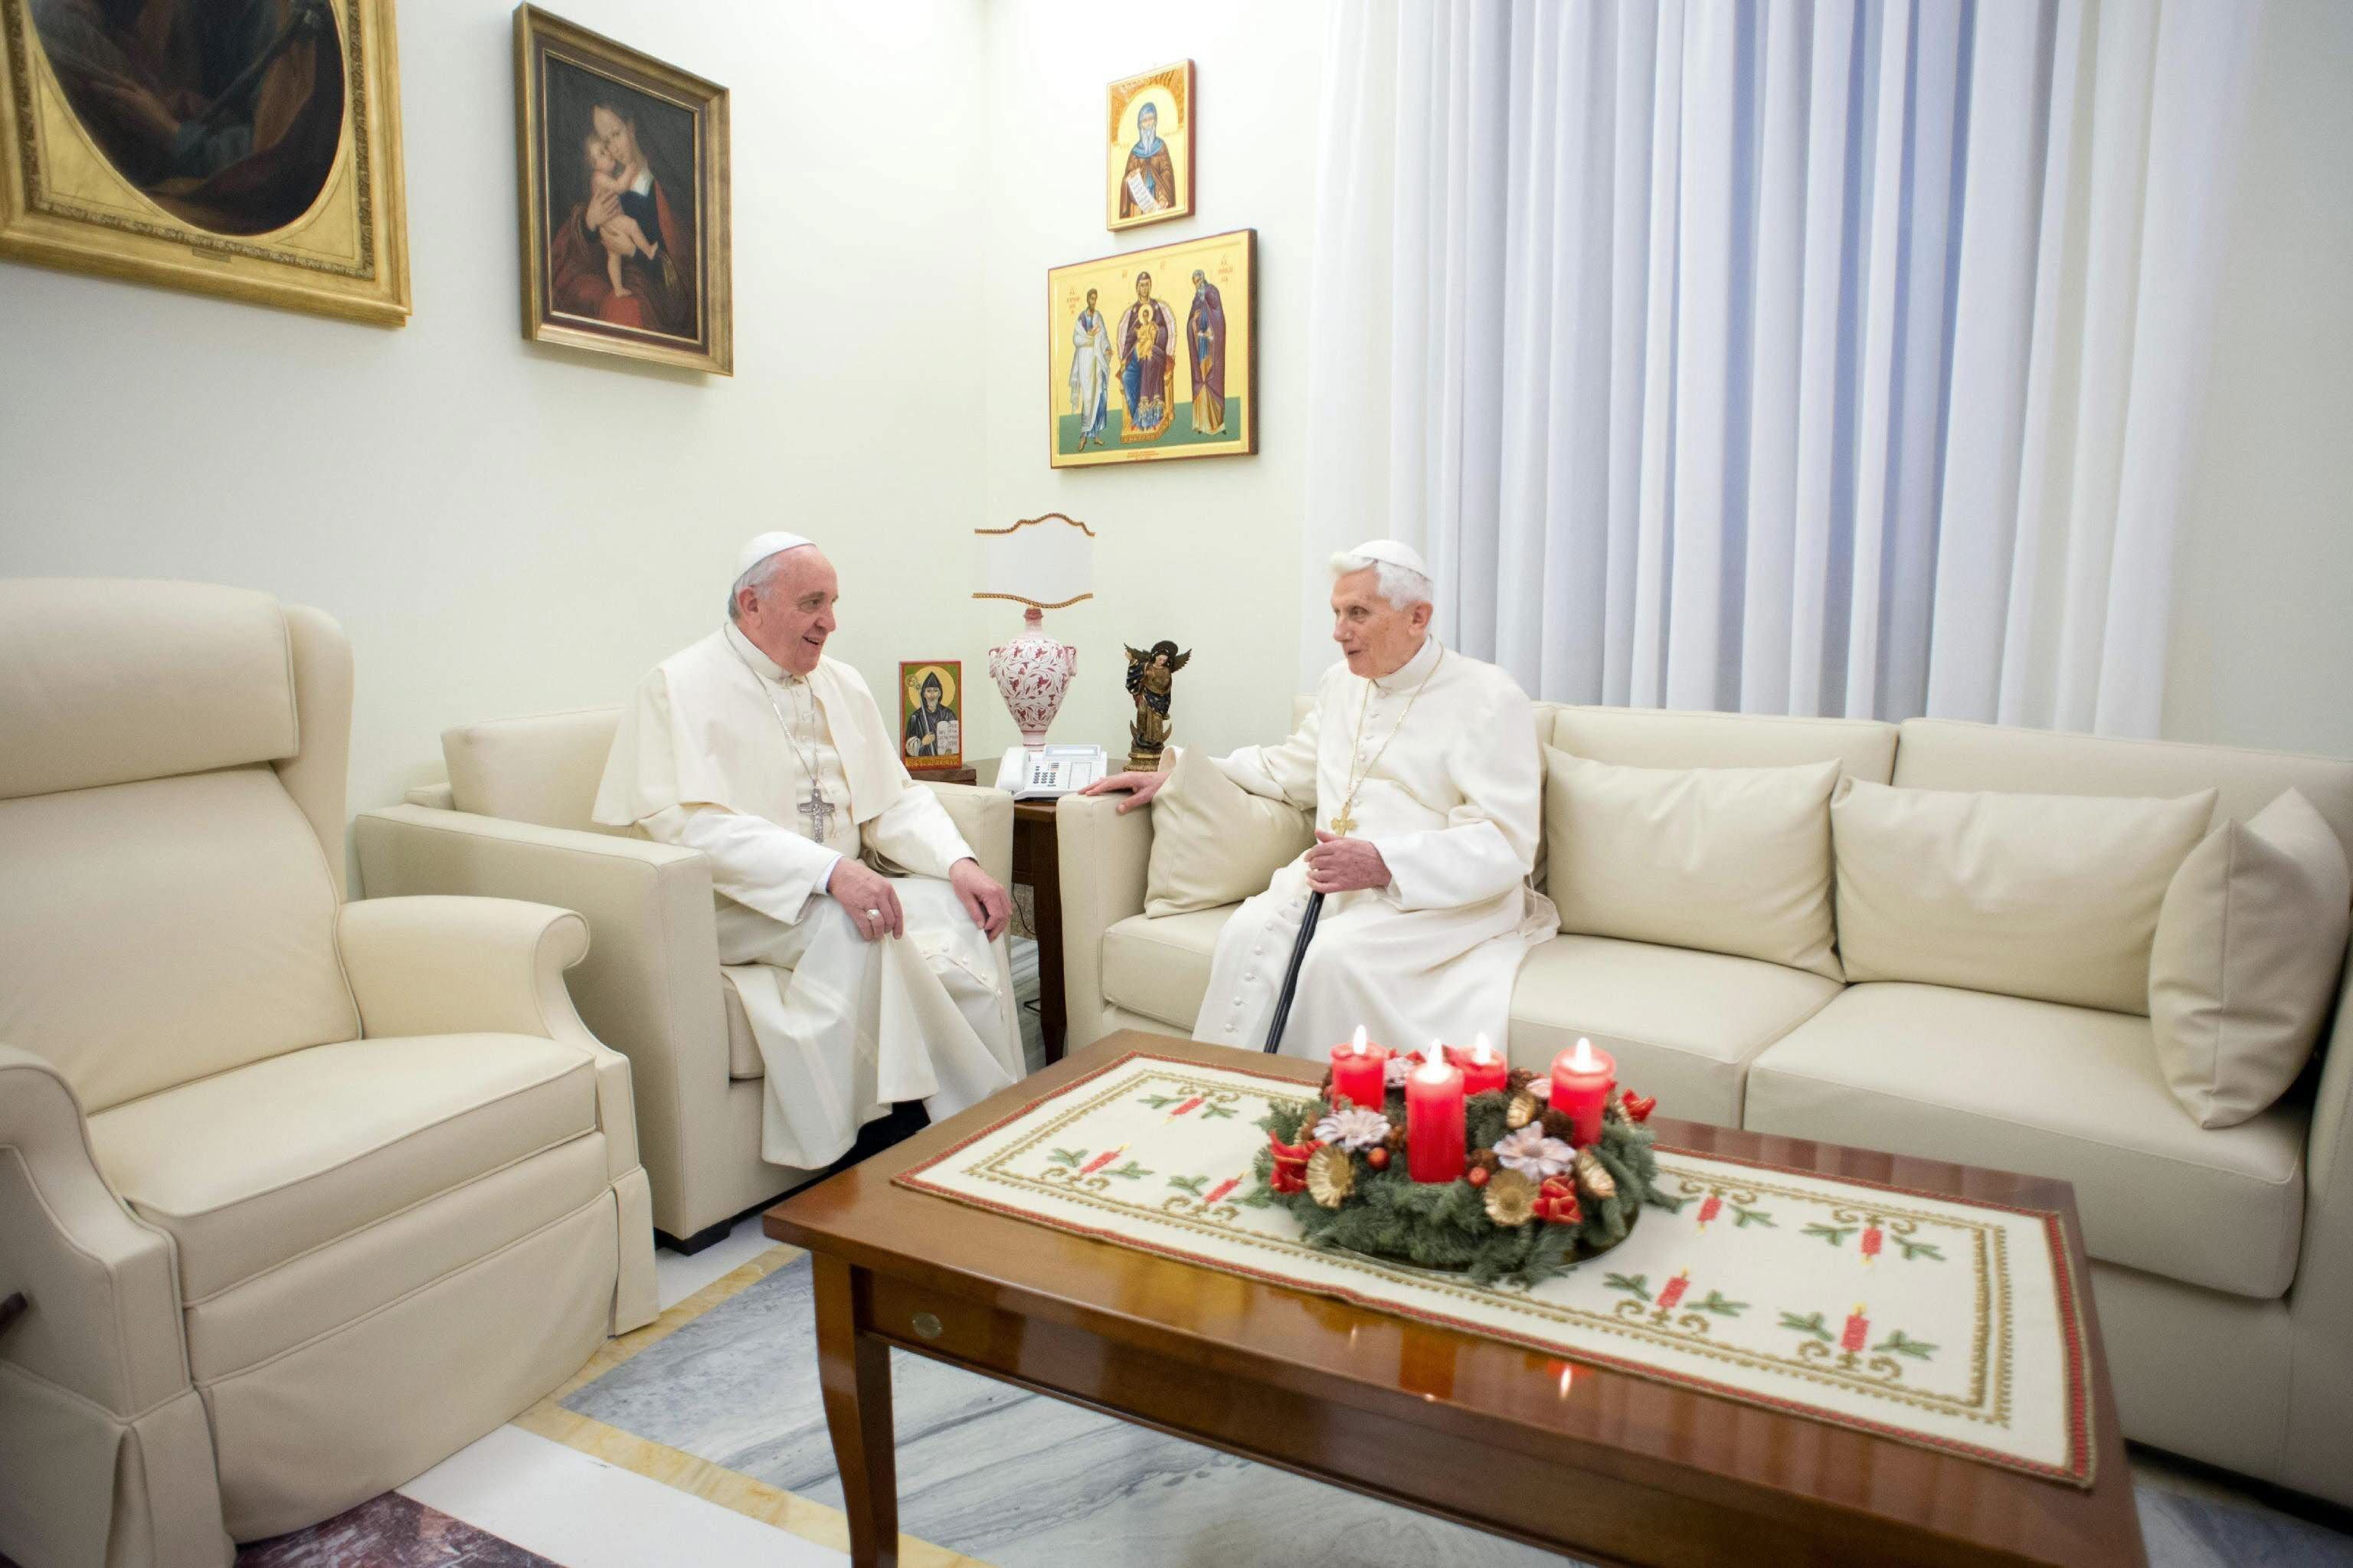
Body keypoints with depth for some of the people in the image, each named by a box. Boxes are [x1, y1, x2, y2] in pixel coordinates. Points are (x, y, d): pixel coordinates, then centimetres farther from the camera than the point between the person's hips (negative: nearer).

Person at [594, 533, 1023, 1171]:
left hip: (845, 890, 6)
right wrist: (830, 870, -34)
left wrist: (958, 862, -11)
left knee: (965, 913, -20)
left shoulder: (841, 683, 14)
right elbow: (695, 825, -21)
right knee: (848, 926, -35)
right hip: (732, 906, -6)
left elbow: (895, 799, 10)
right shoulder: (680, 687, -7)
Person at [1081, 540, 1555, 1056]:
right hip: (1335, 878, 5)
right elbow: (1288, 770, 28)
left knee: (1336, 952, -32)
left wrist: (1385, 864, -25)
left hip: (1441, 896, -5)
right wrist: (1173, 777, 20)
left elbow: (1506, 844, -13)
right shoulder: (1342, 683, 16)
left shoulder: (1489, 699, -6)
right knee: (1251, 932, -24)